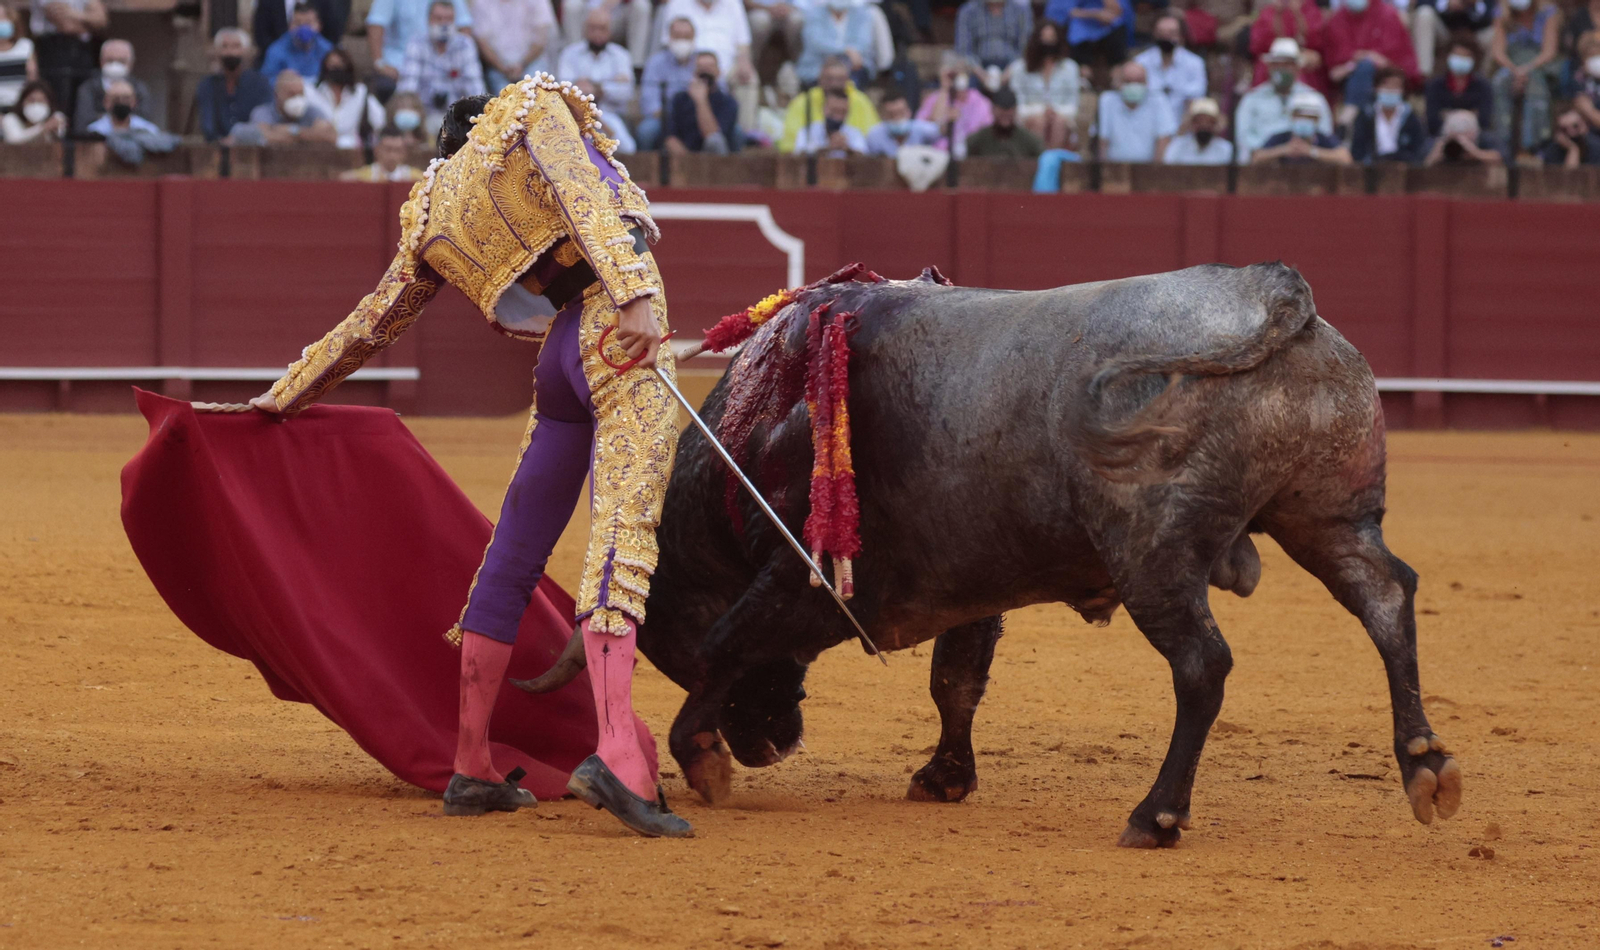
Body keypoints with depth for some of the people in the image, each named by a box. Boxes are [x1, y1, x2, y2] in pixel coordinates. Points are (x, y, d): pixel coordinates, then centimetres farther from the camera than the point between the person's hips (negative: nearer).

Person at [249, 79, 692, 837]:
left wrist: (287, 396, 47)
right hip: (617, 320, -6)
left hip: (563, 361, 6)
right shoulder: (532, 107, 10)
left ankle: (472, 770, 21)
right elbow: (587, 196, -10)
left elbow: (370, 324, 33)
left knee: (514, 556, 15)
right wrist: (636, 292, -22)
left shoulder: (431, 215, 23)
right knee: (623, 532, -17)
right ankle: (616, 755, -32)